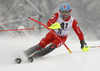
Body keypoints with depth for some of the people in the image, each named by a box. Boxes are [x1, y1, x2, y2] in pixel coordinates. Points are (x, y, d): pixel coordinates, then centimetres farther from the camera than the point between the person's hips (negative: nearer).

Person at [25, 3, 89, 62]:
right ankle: (25, 54, -11)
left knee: (52, 47, -30)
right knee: (40, 45, -18)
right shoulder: (57, 15, -17)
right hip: (53, 33, 1)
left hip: (62, 38, -1)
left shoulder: (73, 21, -15)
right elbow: (49, 22, -30)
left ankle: (35, 55, -31)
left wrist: (83, 43, -13)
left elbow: (79, 33, -9)